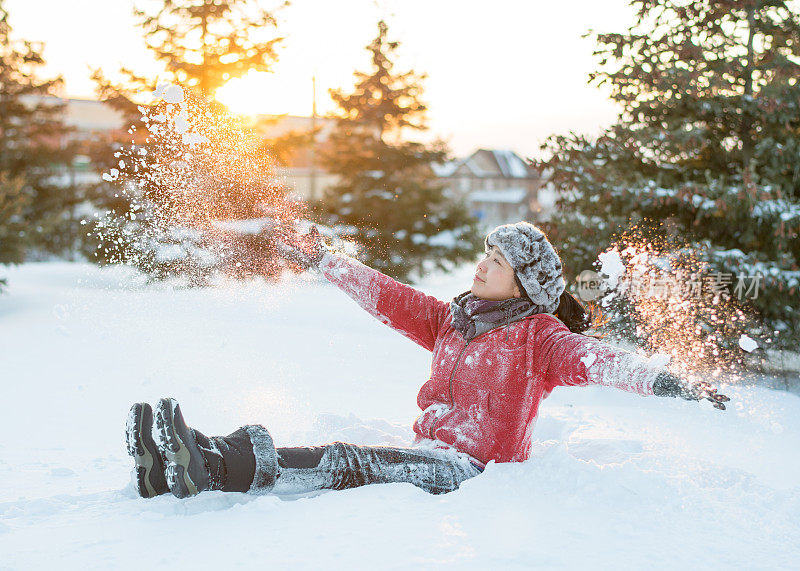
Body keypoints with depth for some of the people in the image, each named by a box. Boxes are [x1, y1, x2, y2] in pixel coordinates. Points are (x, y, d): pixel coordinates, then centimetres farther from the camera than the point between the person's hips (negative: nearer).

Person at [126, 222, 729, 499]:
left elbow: (594, 359, -16)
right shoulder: (453, 321, 20)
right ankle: (194, 458, -37)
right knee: (347, 459, -19)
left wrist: (664, 381, -33)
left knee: (350, 463, -28)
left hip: (475, 470, -6)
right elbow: (387, 296, 22)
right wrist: (324, 260, 25)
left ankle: (215, 469, -47)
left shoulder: (539, 336, 0)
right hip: (427, 456, 6)